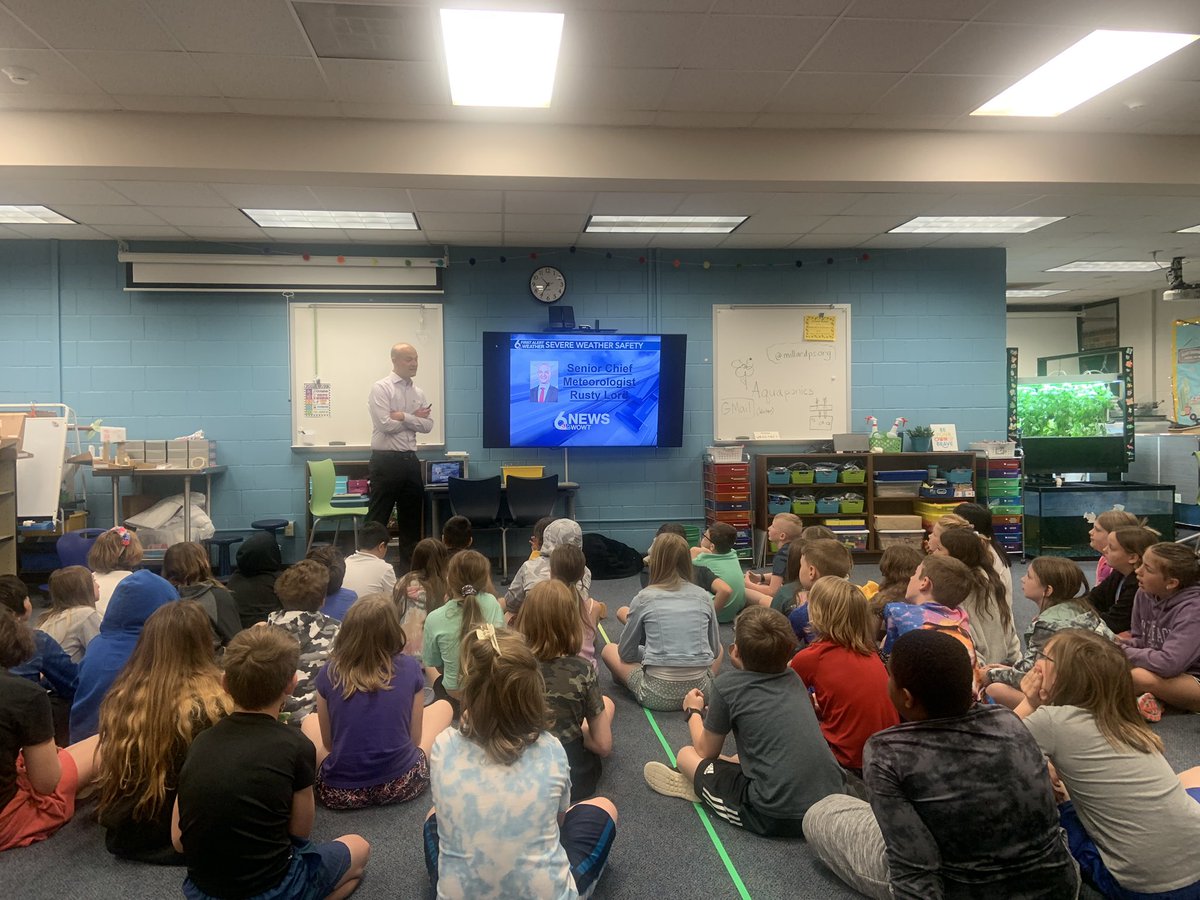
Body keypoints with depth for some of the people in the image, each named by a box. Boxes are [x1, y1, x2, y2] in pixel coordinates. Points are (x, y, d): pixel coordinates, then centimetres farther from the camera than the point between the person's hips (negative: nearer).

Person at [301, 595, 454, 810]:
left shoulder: (329, 673, -8)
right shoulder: (409, 668, -10)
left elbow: (327, 742, 3)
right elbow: (415, 738, 0)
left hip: (340, 793, 2)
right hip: (402, 787, -2)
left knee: (310, 721, 31)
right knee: (443, 706, 22)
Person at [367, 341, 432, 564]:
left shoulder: (419, 393, 12)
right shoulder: (381, 388, -5)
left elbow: (428, 426, 0)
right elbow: (386, 424, -17)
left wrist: (404, 416, -13)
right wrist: (415, 418, -6)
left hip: (410, 461, 7)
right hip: (386, 461, -7)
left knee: (412, 518, 12)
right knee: (377, 519, -2)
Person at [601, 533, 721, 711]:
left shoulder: (644, 598, -4)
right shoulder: (703, 596, 3)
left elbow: (626, 653, 6)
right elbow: (715, 651, 12)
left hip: (658, 695, -2)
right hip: (701, 691, 2)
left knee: (609, 650, 21)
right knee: (719, 649, 33)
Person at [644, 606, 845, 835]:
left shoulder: (727, 684, -6)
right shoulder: (794, 681, 11)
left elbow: (707, 751, 7)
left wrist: (693, 712, 26)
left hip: (777, 818, -6)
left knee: (686, 755, 11)